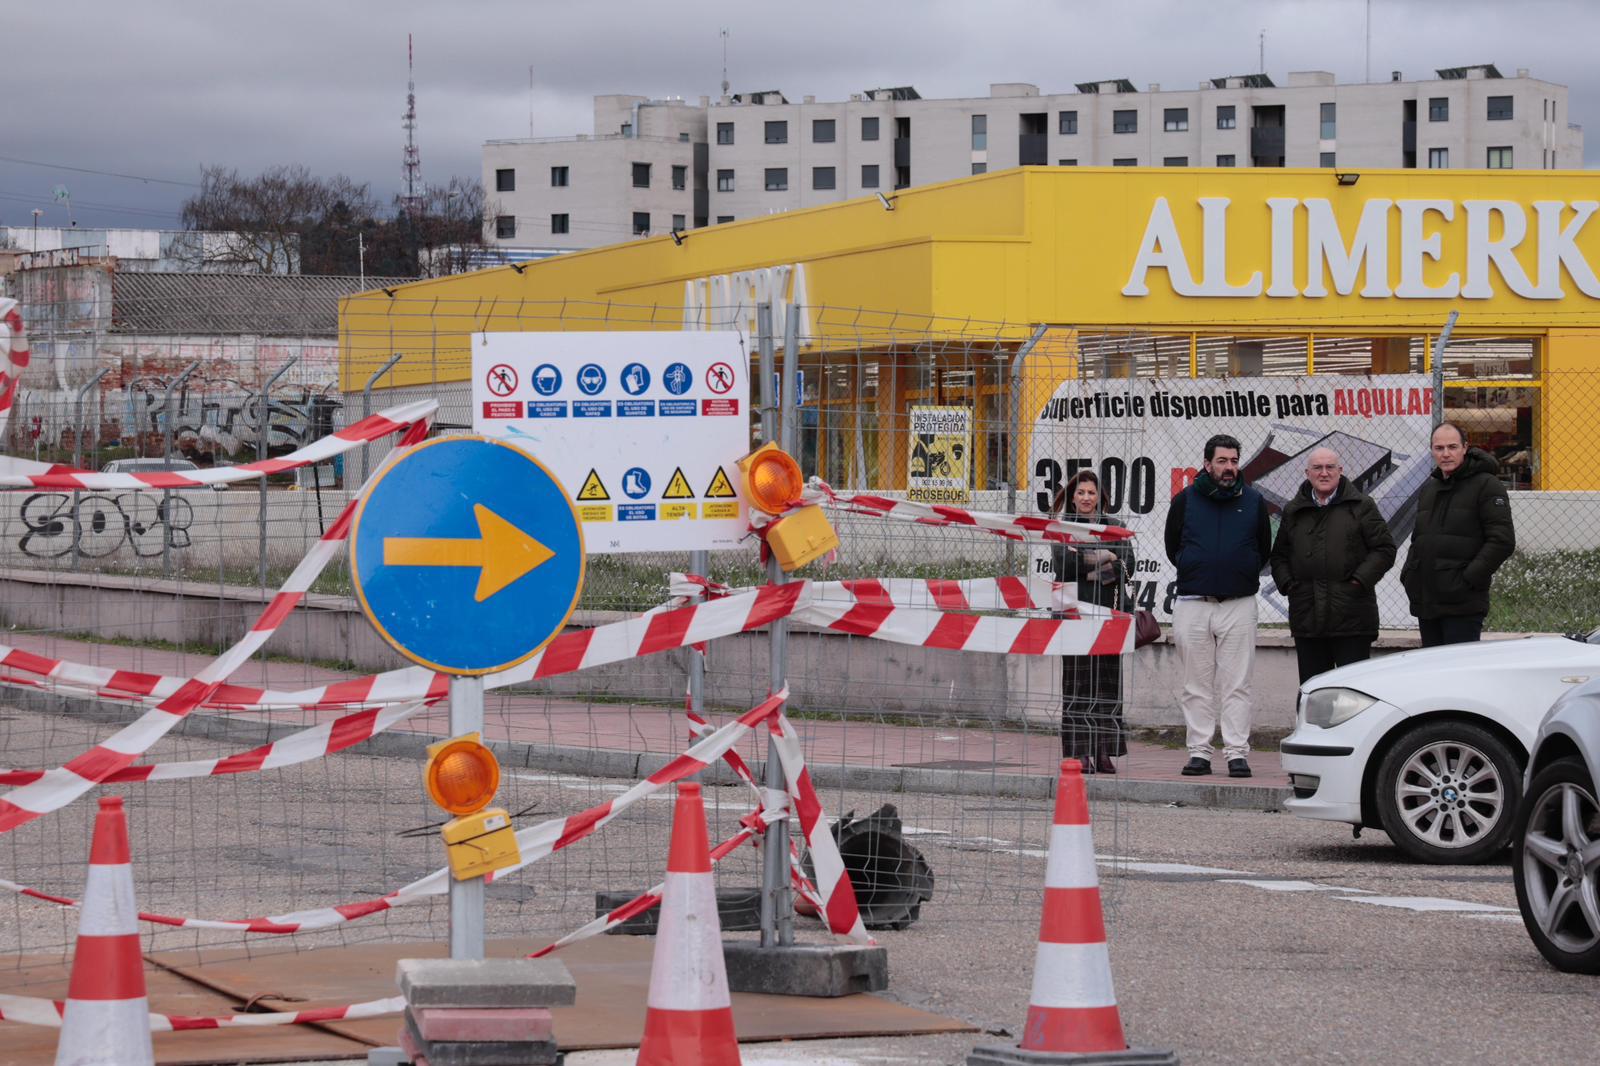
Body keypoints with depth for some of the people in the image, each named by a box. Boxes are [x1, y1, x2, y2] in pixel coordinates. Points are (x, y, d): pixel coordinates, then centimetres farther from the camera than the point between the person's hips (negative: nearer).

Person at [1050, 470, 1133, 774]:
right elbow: (1064, 565, -6)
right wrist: (1105, 558, -4)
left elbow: (1127, 566, 4)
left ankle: (1104, 751, 1)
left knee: (1108, 682, -1)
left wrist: (1088, 561, -7)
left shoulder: (1113, 528, 16)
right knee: (1078, 683, -7)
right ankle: (1080, 751, -7)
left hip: (1109, 612, 2)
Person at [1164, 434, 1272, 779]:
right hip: (1192, 605, 0)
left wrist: (1243, 577, 11)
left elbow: (1264, 549, 16)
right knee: (1198, 686, 4)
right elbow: (1172, 547, 14)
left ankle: (1237, 753, -1)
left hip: (1239, 605, 0)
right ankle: (1199, 752, 7)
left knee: (1236, 685, -2)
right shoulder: (1185, 501, 4)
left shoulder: (1253, 501, 6)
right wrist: (1197, 573, 10)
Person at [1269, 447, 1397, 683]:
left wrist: (1360, 580, -11)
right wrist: (1286, 583, 3)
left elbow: (1384, 549, -1)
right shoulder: (1293, 511, 14)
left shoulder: (1361, 506, 2)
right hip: (1307, 617, 4)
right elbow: (1279, 555, 20)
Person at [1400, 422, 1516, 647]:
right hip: (1425, 602, 8)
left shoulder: (1486, 485, -5)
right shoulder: (1428, 488, 20)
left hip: (1463, 605, -8)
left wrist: (1469, 579, -16)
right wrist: (1408, 574, 13)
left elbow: (1503, 541, -12)